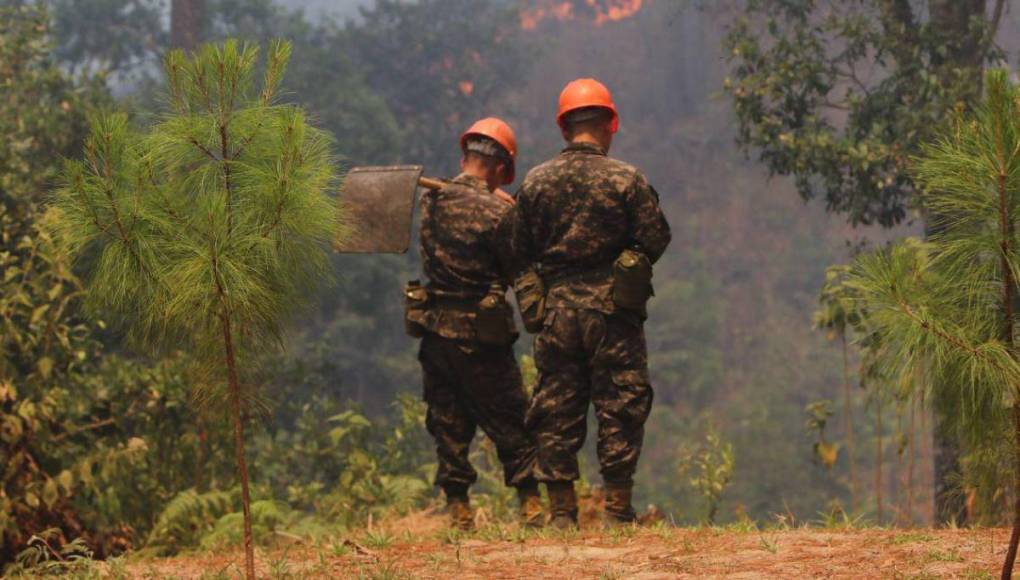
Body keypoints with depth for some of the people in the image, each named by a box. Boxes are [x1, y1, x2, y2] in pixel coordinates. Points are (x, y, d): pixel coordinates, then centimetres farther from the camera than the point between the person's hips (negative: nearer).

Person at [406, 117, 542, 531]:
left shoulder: (430, 201, 3)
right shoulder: (496, 212, -14)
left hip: (434, 331, 5)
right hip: (479, 337, -5)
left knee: (448, 425, 12)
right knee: (511, 426, 6)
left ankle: (459, 511, 10)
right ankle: (531, 507, 6)